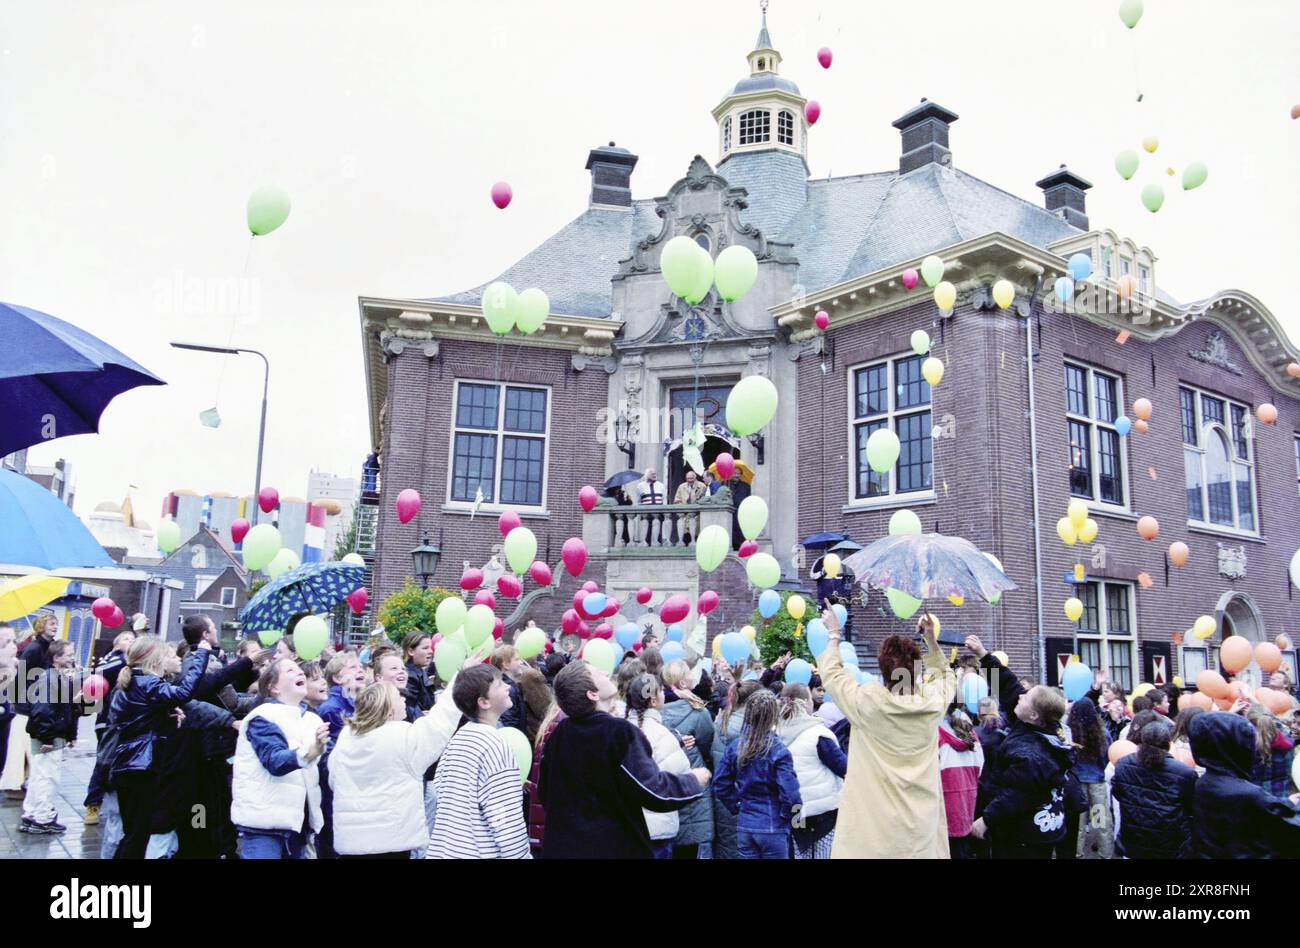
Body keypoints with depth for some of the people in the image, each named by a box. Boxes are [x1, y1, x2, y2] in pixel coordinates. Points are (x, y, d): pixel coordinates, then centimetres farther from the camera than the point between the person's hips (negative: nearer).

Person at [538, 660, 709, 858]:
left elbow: (545, 793, 11)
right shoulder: (621, 733, -20)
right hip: (615, 848, -5)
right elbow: (654, 792, -22)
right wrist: (694, 780, -5)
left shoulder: (559, 733, 0)